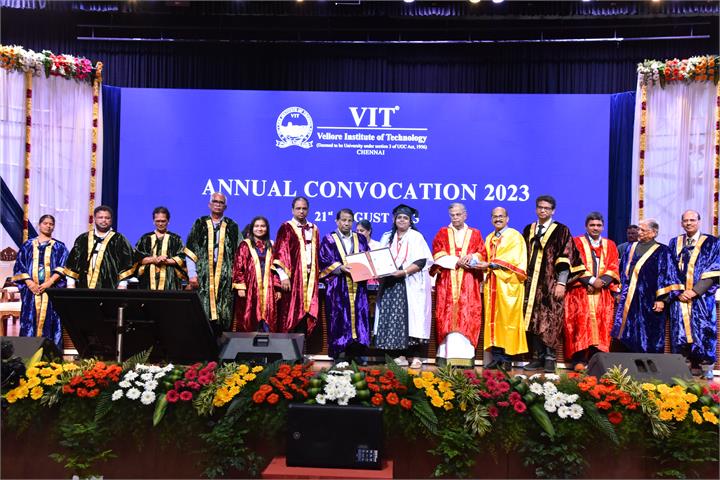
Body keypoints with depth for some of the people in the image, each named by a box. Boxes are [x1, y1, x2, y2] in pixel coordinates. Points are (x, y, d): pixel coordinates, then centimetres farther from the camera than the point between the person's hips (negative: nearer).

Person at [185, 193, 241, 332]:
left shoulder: (232, 227, 9)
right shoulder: (200, 224, 8)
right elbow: (190, 252, 4)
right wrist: (192, 274, -4)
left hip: (224, 276, 0)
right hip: (203, 275, 0)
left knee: (222, 313, -2)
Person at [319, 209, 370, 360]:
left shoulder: (360, 239, 15)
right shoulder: (329, 240, 7)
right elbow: (323, 261, -3)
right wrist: (340, 267, -17)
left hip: (358, 287, 3)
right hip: (338, 288, -3)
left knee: (359, 317, -1)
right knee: (340, 319, -5)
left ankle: (357, 353, 4)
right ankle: (340, 353, 0)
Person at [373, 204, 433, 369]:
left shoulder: (416, 237, 3)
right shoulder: (387, 237, 17)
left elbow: (421, 261, -7)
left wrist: (403, 272, -17)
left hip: (411, 286, -4)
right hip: (390, 285, 4)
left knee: (411, 318, -7)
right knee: (394, 318, -1)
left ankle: (415, 357, -2)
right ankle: (400, 356, 4)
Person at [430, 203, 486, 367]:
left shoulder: (475, 234, 16)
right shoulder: (442, 233, 14)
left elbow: (482, 254, 7)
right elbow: (437, 255, 2)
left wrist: (471, 257, -14)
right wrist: (456, 261, -11)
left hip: (469, 283, 0)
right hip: (447, 282, 0)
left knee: (468, 316, -9)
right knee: (447, 316, -7)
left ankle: (466, 356, -11)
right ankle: (446, 354, -8)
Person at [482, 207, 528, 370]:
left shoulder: (515, 236, 0)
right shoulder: (489, 238, 19)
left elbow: (515, 260, -11)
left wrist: (492, 264, -16)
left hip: (508, 284, -5)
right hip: (492, 284, 6)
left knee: (507, 319, -5)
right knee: (493, 319, 2)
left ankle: (507, 358, 0)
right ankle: (496, 356, 6)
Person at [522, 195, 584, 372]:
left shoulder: (561, 231, 1)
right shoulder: (528, 230, 14)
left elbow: (566, 258, -6)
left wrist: (561, 283, -13)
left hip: (552, 283, -4)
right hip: (532, 283, 4)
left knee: (551, 322, -5)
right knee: (534, 321, 3)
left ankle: (550, 358, 1)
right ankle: (537, 357, 9)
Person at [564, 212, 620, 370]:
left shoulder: (610, 245, 18)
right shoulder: (577, 242, 8)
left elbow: (613, 268, 8)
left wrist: (601, 281, -11)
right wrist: (591, 280, -15)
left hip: (603, 292, 3)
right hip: (581, 291, -3)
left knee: (601, 324, -4)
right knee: (582, 322, -13)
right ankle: (579, 360, -13)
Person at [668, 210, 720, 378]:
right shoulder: (674, 243, 12)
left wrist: (695, 291, -13)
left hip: (701, 298, -2)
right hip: (679, 298, 2)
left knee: (703, 334, -3)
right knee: (680, 335, 0)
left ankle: (706, 371, 6)